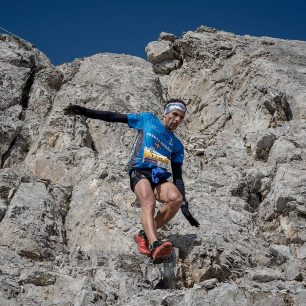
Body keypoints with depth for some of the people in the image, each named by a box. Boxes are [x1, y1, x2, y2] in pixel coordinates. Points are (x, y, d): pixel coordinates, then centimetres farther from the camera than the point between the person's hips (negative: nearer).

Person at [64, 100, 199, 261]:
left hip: (160, 178, 3)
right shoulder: (148, 119, 14)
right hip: (139, 173, -3)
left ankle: (144, 235, -14)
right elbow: (115, 117, 11)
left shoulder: (177, 145, 19)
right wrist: (84, 111, 4)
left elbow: (178, 177, 14)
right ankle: (155, 245, -54)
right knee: (149, 202, -33)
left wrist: (185, 206, 3)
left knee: (176, 198, -28)